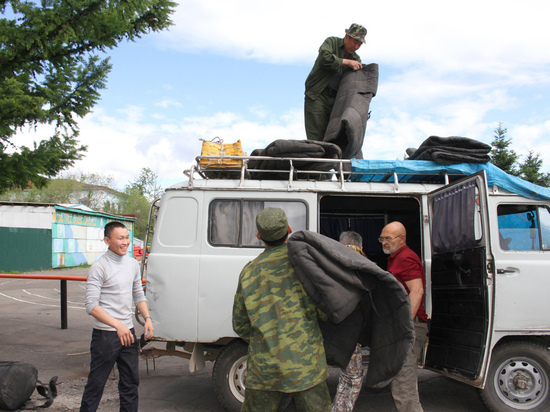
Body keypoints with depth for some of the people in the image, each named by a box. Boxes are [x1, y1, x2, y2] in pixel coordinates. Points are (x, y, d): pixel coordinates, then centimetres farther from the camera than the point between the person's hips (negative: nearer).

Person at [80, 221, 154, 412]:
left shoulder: (133, 264, 9)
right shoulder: (99, 267, -13)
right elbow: (92, 305, -19)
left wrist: (147, 318, 3)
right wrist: (118, 325, -29)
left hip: (128, 332, 7)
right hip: (106, 335, -6)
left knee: (130, 382, 14)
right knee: (96, 384, 4)